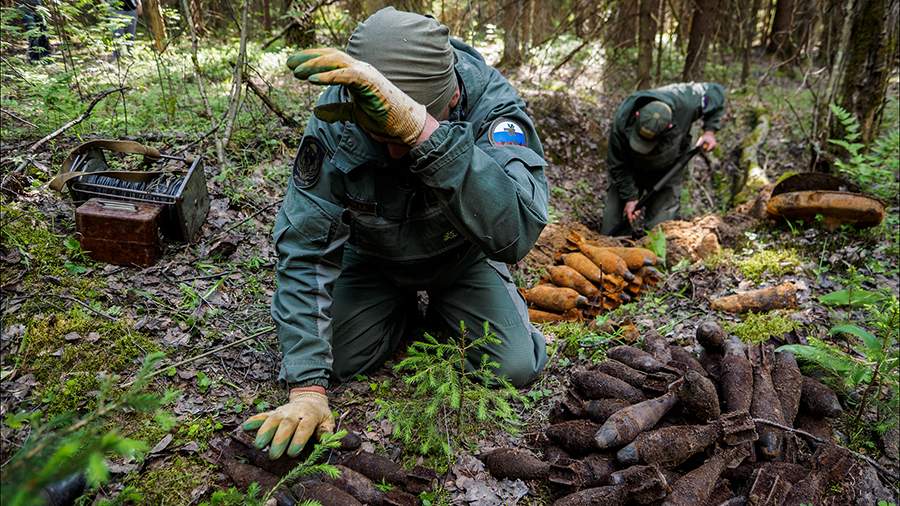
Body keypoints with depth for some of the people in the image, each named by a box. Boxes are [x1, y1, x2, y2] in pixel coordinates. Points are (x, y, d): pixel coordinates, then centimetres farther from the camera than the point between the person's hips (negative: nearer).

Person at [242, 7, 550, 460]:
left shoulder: (490, 102, -35)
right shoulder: (335, 121, -31)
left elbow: (515, 232, -51)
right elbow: (305, 249, -29)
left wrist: (423, 132, -65)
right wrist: (307, 386, -35)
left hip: (459, 256, 0)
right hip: (373, 257, 1)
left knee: (515, 367, -12)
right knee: (329, 360, -12)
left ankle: (442, 312, 19)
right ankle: (403, 313, 19)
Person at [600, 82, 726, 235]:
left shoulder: (685, 103, -33)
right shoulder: (622, 121, -34)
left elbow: (716, 92, -11)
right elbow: (617, 165, -21)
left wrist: (709, 131, -17)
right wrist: (629, 197, -20)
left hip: (667, 172, 0)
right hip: (631, 170, 0)